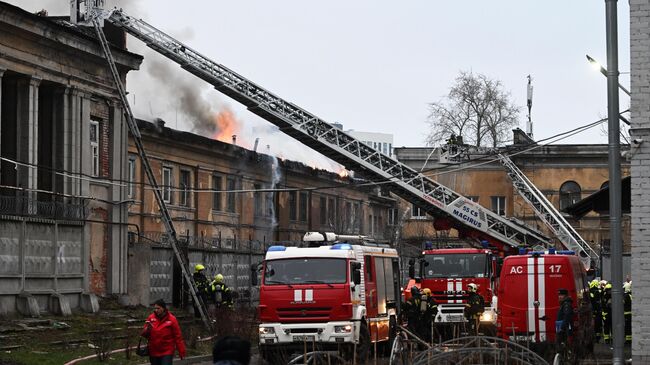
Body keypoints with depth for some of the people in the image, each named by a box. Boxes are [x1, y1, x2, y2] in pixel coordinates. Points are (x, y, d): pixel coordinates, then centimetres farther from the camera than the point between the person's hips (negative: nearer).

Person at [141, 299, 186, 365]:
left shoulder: (171, 319, -8)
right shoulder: (151, 318, 1)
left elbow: (177, 337, -6)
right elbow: (144, 334, 5)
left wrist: (181, 352, -6)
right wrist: (148, 329, -18)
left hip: (167, 352, -4)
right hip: (154, 352, 4)